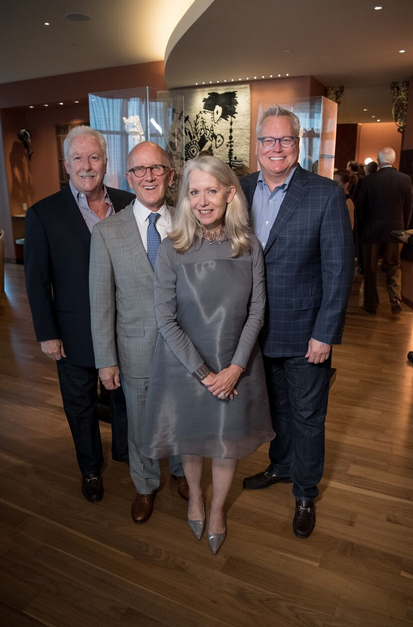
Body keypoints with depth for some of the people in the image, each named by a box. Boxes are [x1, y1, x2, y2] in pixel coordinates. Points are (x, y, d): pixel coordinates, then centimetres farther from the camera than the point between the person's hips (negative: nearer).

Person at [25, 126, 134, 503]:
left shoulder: (128, 204, -2)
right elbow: (37, 280, -7)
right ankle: (91, 468, 41)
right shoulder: (44, 214, -10)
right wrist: (47, 334, -8)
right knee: (81, 406, 17)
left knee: (126, 395, 21)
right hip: (75, 333, -2)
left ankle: (124, 450, 49)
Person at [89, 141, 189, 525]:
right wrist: (106, 360, -5)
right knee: (140, 424, 17)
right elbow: (101, 301, -6)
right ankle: (145, 486, 45)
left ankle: (181, 471, 50)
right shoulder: (107, 232, -8)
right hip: (137, 348, -1)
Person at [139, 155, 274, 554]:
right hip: (185, 365, -1)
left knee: (228, 445, 15)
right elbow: (166, 319, -13)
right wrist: (203, 373, -14)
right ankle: (194, 494, 51)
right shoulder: (172, 250, -14)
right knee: (190, 440, 19)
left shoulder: (249, 247, -7)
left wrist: (236, 367, -11)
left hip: (236, 366, 2)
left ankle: (217, 509, 45)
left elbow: (256, 312, -4)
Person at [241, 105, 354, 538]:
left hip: (304, 333, -4)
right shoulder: (241, 190, 1)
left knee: (306, 417, 13)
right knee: (275, 407, 23)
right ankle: (281, 466, 48)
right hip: (257, 329, 4)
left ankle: (305, 492, 36)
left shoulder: (325, 195, -12)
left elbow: (339, 269, -12)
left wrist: (324, 334, -15)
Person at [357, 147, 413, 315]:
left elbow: (359, 206, -4)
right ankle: (395, 300, 4)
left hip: (372, 230, -1)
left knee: (370, 268, 10)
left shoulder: (369, 180, -10)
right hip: (395, 230, 2)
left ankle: (371, 304, 16)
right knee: (393, 266, 16)